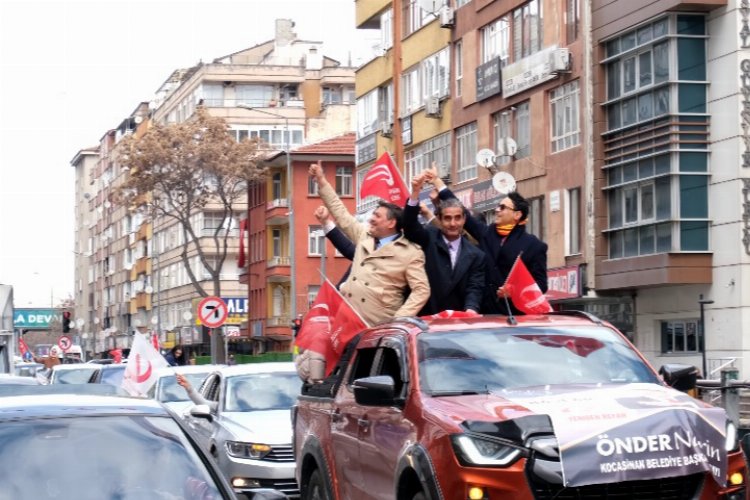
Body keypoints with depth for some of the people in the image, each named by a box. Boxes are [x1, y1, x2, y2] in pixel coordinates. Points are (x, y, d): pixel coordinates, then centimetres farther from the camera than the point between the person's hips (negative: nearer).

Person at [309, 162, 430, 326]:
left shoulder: (411, 253, -3)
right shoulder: (364, 236, 14)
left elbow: (421, 290, -7)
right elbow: (341, 213, 22)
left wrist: (399, 320, -18)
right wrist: (321, 180, 22)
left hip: (378, 326, -5)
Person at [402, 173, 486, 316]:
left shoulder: (476, 255, 6)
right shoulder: (428, 238, 5)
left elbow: (475, 288, -2)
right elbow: (410, 225, -13)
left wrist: (471, 309, -24)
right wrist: (415, 192, -28)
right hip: (425, 318, -1)